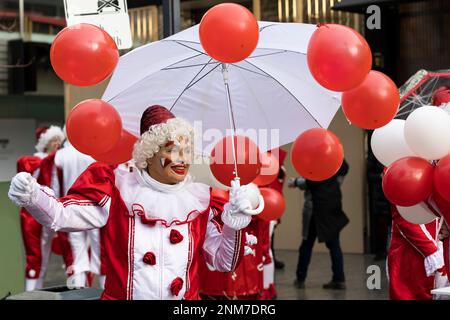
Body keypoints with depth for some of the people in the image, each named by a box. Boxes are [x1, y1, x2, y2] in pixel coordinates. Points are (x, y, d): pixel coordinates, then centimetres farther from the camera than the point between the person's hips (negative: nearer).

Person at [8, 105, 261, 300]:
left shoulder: (200, 199, 5)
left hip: (187, 298, 2)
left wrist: (234, 224, -11)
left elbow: (224, 262, 5)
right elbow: (63, 215, -11)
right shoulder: (121, 190, -3)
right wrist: (32, 197, -29)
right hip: (122, 295, -2)